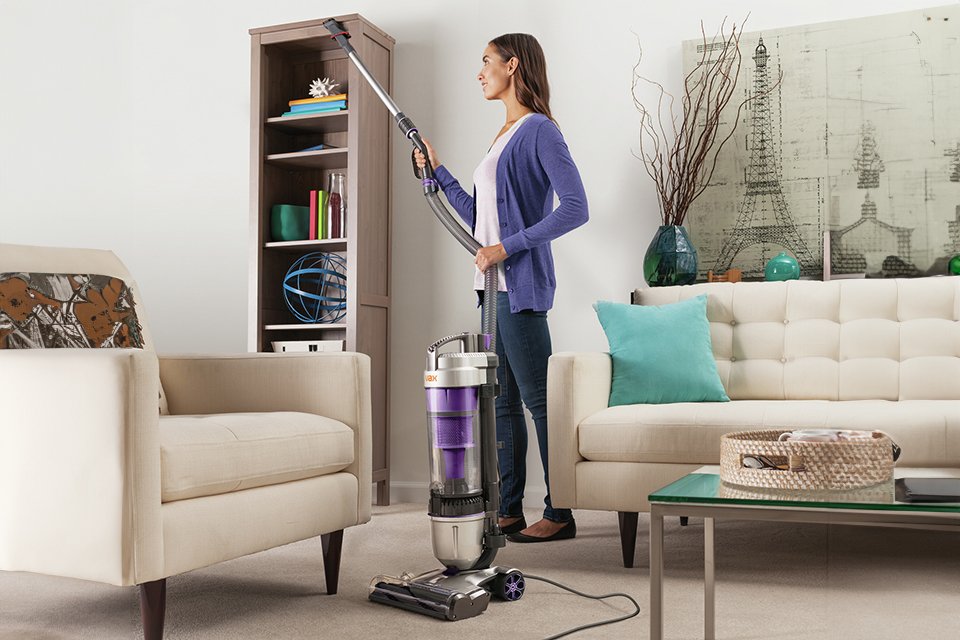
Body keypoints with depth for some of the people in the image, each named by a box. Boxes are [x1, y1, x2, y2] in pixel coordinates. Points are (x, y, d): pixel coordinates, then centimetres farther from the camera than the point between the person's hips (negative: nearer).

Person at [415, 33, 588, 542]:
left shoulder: (539, 130, -8)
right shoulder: (504, 135, 20)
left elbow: (575, 208, -17)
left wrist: (509, 247, -18)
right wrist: (437, 171, 23)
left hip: (520, 284, -10)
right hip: (495, 284, 10)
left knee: (538, 399, -6)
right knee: (503, 401, 11)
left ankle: (560, 514, 3)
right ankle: (509, 510, 19)